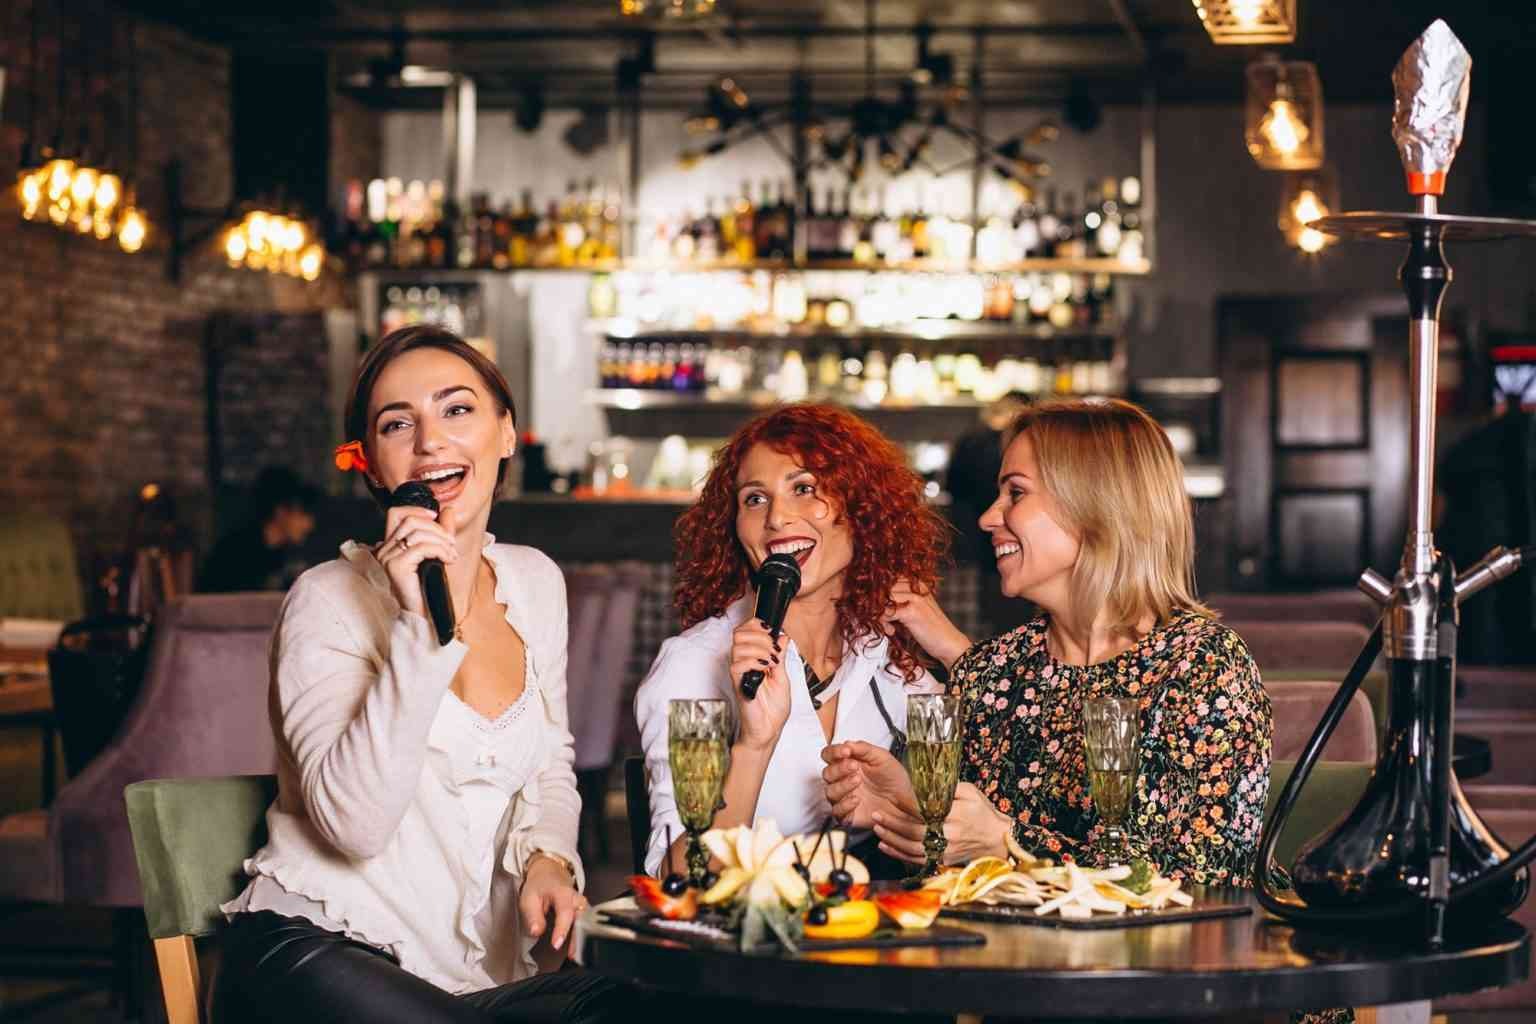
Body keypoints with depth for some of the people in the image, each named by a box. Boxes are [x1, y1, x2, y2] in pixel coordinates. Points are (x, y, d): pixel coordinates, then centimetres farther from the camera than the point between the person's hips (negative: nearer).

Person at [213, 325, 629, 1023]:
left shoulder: (536, 581, 10)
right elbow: (355, 823, -22)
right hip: (314, 953, -6)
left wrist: (547, 856, 0)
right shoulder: (331, 600, -9)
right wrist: (422, 623, -27)